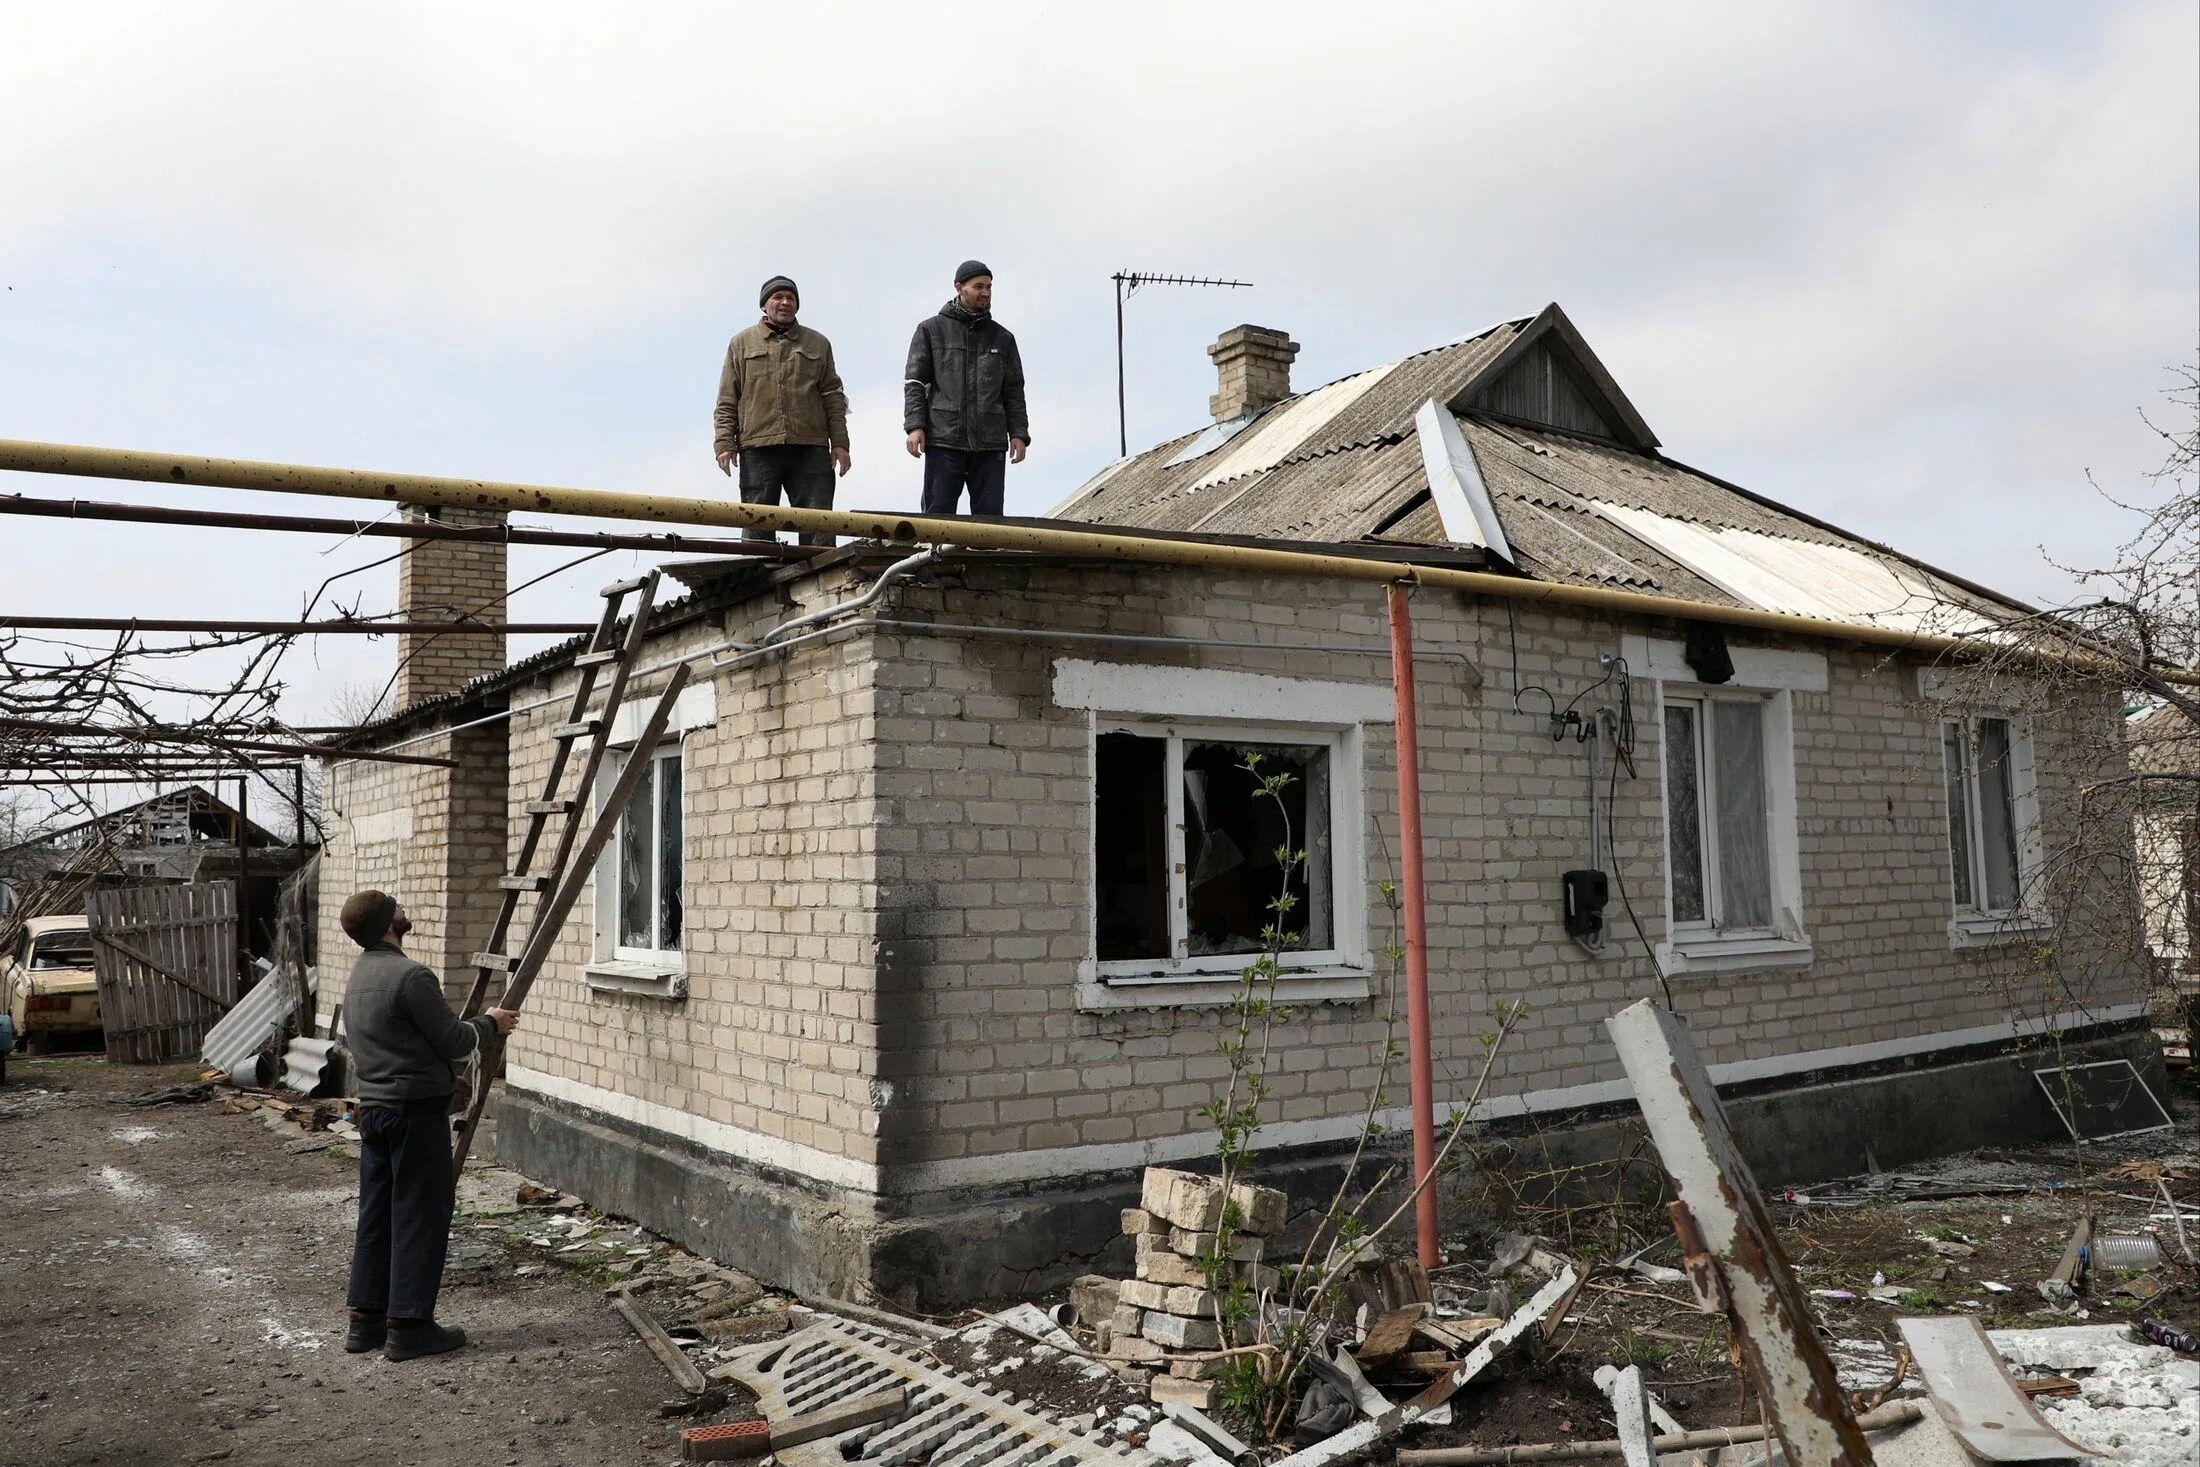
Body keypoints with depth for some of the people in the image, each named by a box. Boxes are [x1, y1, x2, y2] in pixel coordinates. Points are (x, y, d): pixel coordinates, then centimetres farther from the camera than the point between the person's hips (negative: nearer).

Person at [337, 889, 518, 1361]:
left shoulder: (359, 977, 12)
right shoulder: (410, 977, -19)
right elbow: (454, 1040, -16)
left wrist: (443, 1075, 27)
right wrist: (490, 1023, 3)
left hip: (373, 1107, 9)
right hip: (415, 1110, -9)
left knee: (375, 1214, 14)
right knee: (420, 1216, -2)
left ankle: (365, 1318, 19)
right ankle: (408, 1324, 1)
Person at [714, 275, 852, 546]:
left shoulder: (818, 344, 18)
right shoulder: (741, 344, 16)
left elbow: (833, 397, 13)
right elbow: (727, 401, 11)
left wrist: (839, 442, 3)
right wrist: (725, 444, -1)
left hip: (810, 450, 1)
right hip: (757, 449, -1)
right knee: (757, 525, -1)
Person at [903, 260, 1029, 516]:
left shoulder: (1002, 338, 16)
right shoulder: (931, 330, 8)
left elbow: (1014, 391, 16)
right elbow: (914, 382, 3)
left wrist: (1018, 434, 5)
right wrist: (914, 426, -9)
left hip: (991, 445, 2)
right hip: (944, 440, -2)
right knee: (937, 515, -3)